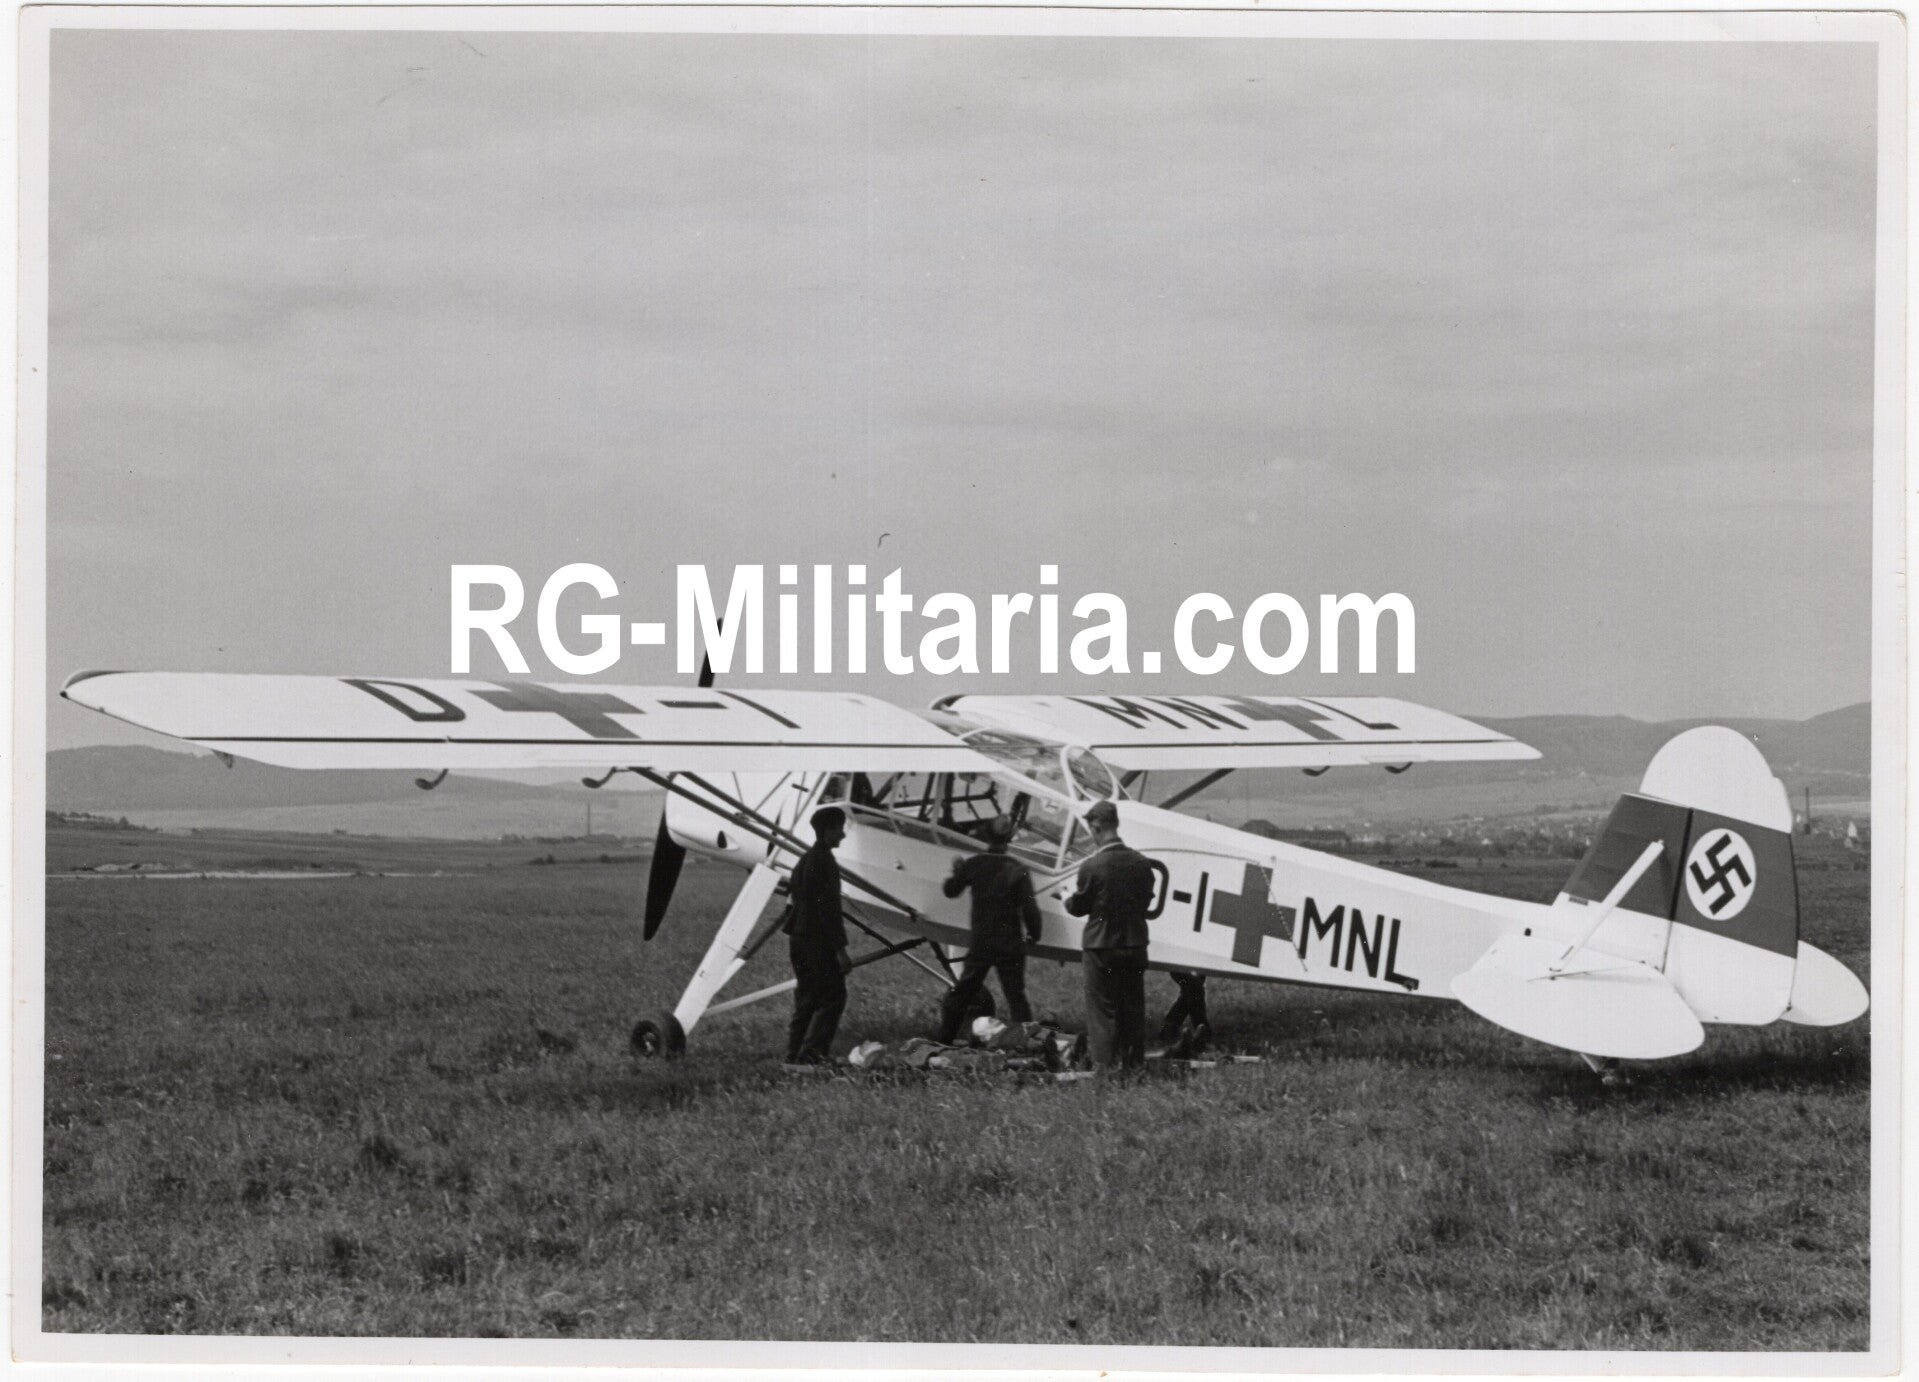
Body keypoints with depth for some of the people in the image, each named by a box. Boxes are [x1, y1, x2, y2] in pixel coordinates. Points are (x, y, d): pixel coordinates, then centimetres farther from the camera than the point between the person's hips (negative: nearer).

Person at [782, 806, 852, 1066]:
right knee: (832, 997, -6)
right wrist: (840, 949, -18)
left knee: (805, 999, 13)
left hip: (798, 938, 10)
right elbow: (828, 908, -19)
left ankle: (794, 1054, 12)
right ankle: (811, 1052, -14)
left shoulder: (804, 861, 15)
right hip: (818, 941, -10)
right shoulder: (825, 862, -15)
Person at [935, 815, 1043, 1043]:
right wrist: (1034, 934, 5)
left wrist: (958, 869, 31)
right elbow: (1030, 908, -12)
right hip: (1011, 945, -2)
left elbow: (950, 890, 12)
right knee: (1016, 997, 4)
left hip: (980, 944, 2)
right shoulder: (1018, 870, -11)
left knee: (962, 993, 13)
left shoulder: (973, 865, -4)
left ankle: (944, 1041, 18)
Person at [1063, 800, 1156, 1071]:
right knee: (1133, 1010, 13)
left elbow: (1078, 907, -6)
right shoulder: (1141, 863, -3)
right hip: (1135, 944, 4)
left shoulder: (1092, 867, -17)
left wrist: (1067, 899, 15)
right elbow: (1146, 901, 8)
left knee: (1102, 1010, 3)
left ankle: (1105, 1065, 2)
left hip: (1101, 946, -4)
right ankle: (1134, 1064, 19)